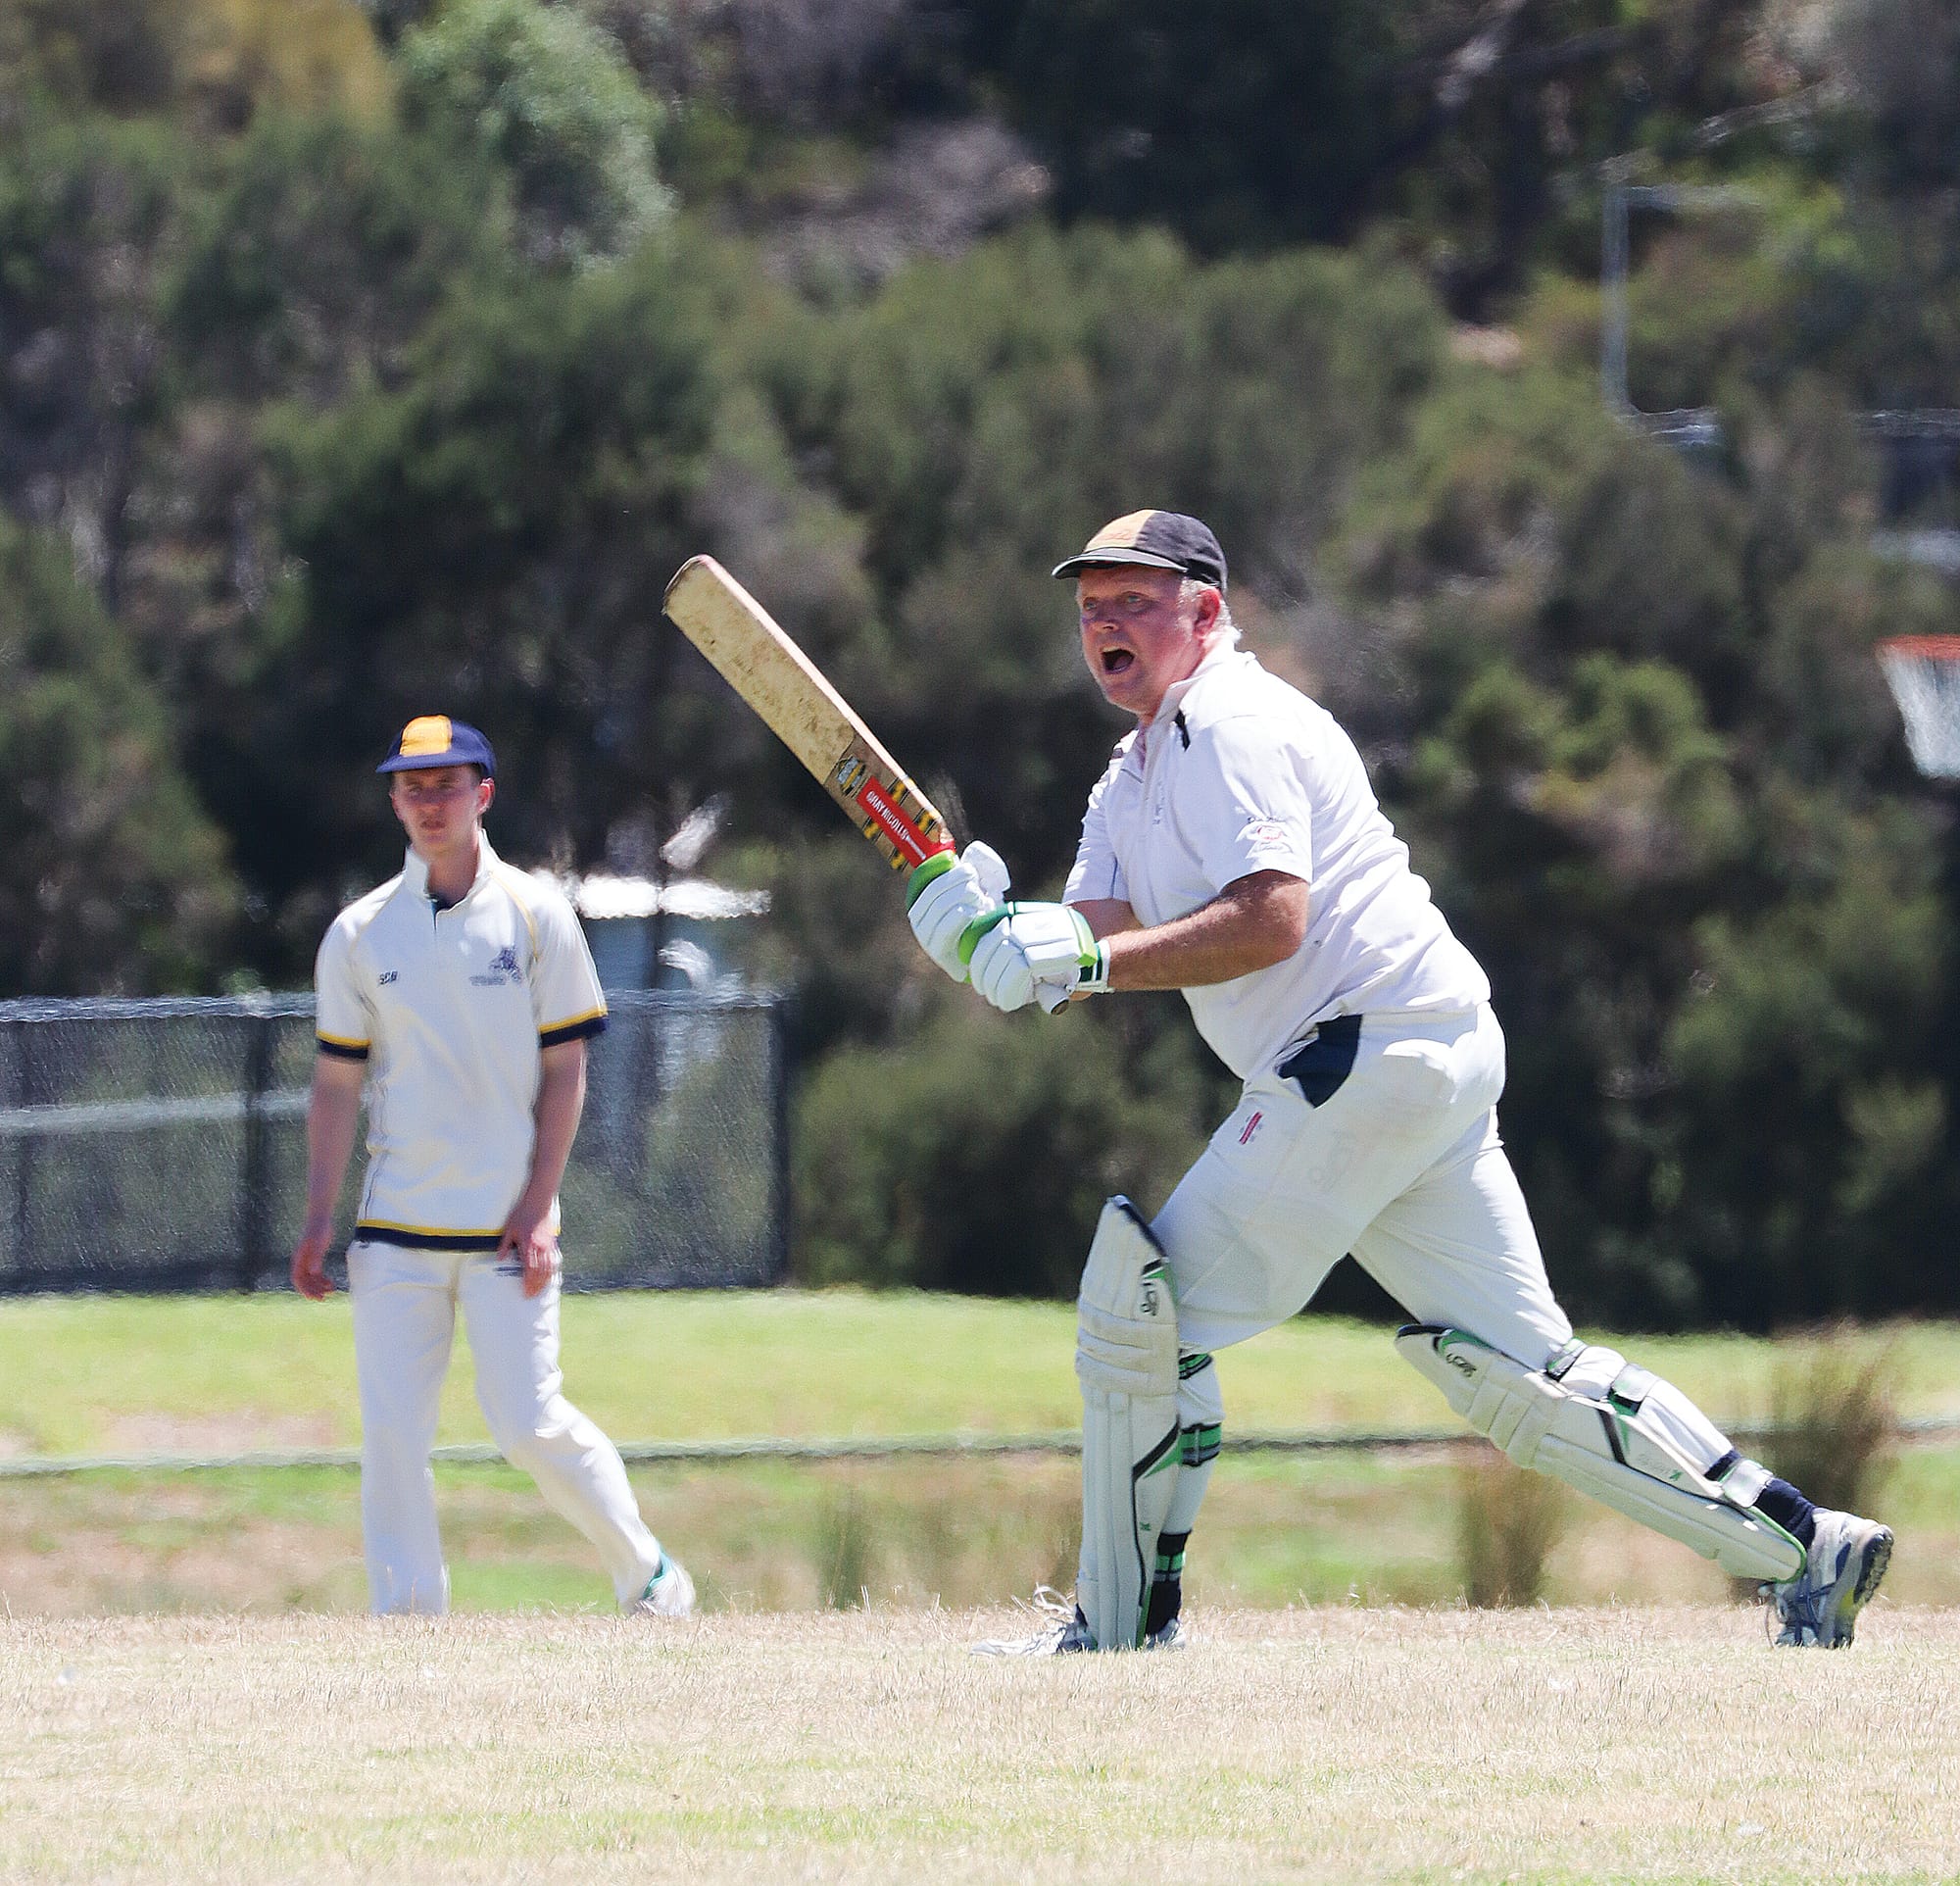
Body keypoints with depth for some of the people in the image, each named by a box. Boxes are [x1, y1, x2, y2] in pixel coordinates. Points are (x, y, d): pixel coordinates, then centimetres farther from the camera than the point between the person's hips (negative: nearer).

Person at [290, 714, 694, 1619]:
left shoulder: (536, 915, 0)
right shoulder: (360, 932, 6)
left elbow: (565, 1071, 0)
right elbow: (337, 1084, 8)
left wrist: (538, 1207, -9)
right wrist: (318, 1221, 1)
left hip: (505, 1229, -2)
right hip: (395, 1230, 2)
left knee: (529, 1424, -7)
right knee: (390, 1433, -4)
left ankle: (647, 1576, 13)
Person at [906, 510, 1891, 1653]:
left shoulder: (1231, 724, -7)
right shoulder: (1138, 774, 23)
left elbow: (1269, 920, -21)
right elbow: (1094, 945, 10)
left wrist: (1090, 960, -24)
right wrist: (988, 929, -10)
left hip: (1373, 1040, -10)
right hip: (1424, 1072, 10)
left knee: (1141, 1305, -7)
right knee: (1523, 1371, 6)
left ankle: (1124, 1630, -2)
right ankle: (1800, 1549, 4)